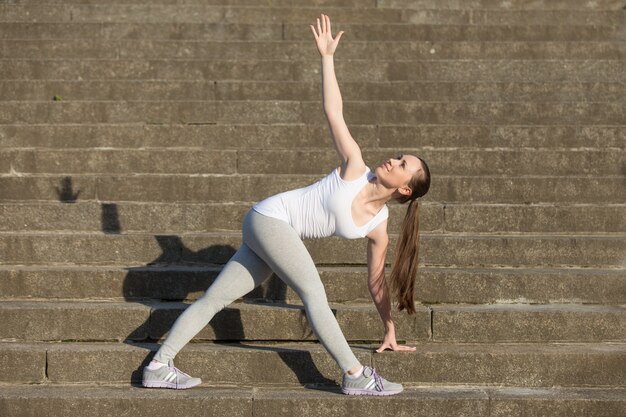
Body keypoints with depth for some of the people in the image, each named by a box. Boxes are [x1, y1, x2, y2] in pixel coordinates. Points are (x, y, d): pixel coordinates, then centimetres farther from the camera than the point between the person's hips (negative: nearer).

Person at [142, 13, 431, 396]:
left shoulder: (379, 226, 2)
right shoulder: (356, 169, -11)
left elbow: (377, 281, 10)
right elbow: (333, 111, -11)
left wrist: (390, 331, 12)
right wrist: (327, 57, -15)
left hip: (279, 234, 6)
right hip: (269, 217, -6)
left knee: (215, 298, 6)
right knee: (314, 292, -16)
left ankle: (159, 367, 7)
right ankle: (355, 376, -10)